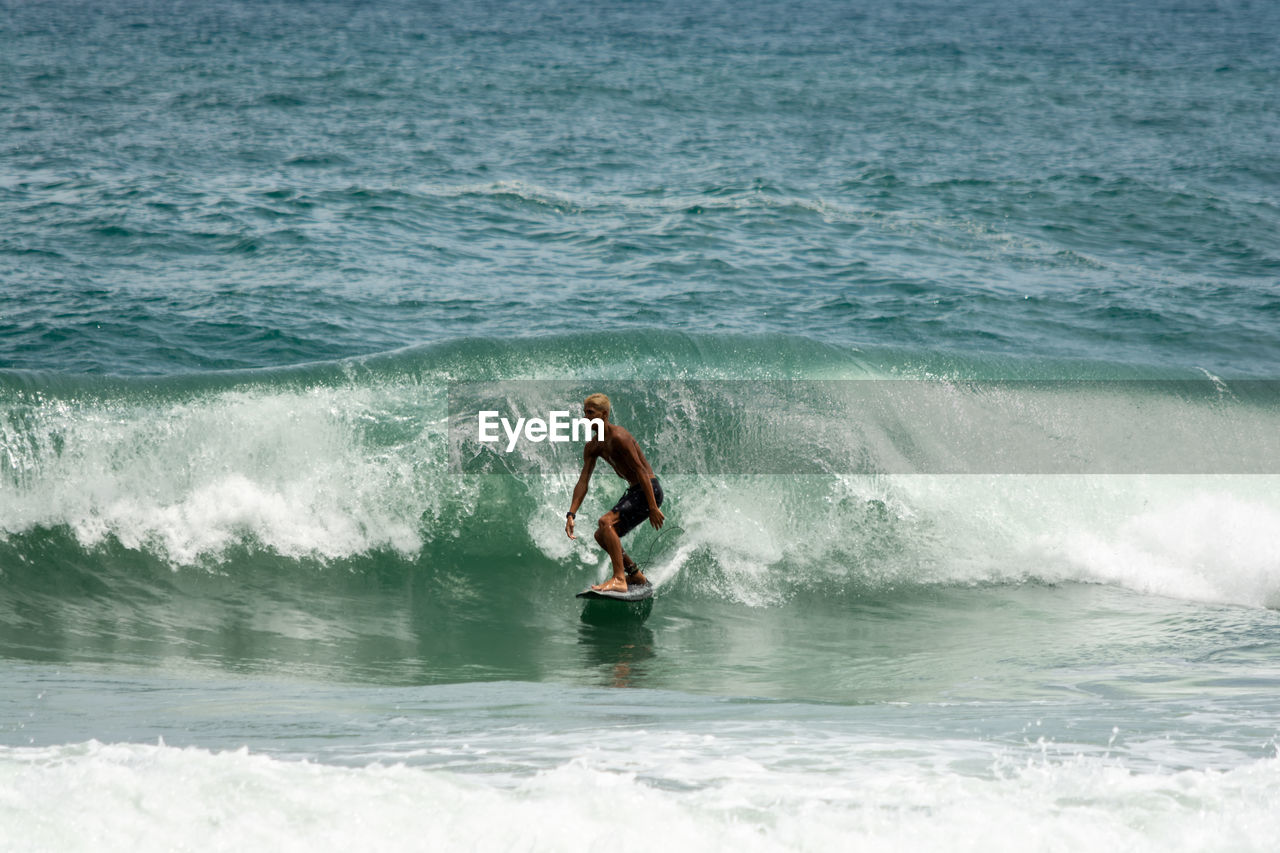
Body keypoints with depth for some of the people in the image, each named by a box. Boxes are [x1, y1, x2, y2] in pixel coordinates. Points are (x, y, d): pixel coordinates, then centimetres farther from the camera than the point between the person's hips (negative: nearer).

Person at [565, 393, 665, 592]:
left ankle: (619, 580, -30)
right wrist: (571, 514, -2)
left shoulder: (618, 437, -20)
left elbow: (641, 471, -22)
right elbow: (583, 482, 8)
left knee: (606, 522, -26)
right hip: (633, 491, 10)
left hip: (649, 491, -10)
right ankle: (636, 576, 30)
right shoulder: (593, 446, 8)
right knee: (602, 535, 15)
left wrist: (653, 508, -24)